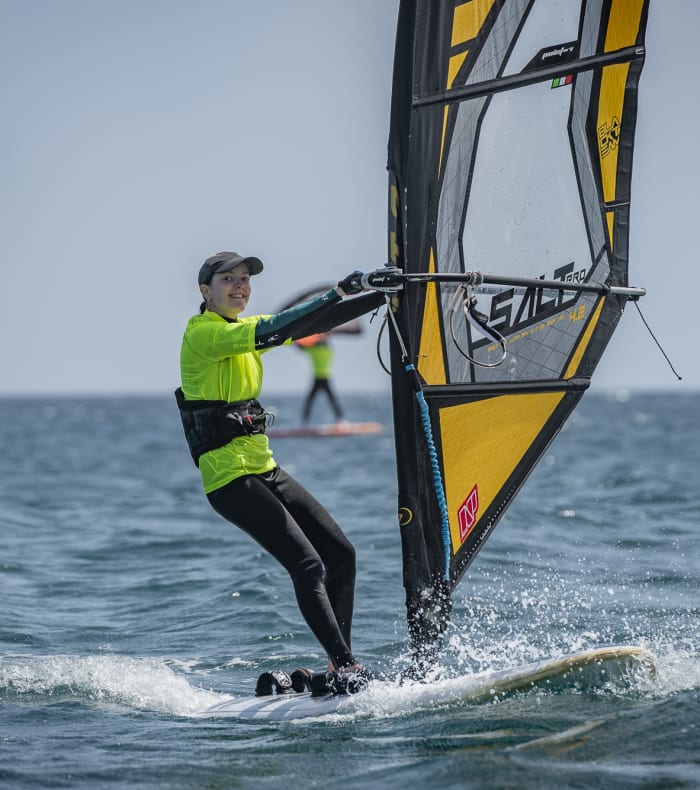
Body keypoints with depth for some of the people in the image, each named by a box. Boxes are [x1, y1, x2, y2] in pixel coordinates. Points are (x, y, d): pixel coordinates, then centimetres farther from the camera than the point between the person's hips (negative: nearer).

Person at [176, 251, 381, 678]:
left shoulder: (244, 329, 16)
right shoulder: (202, 333, -11)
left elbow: (313, 323, 12)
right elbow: (270, 332, -25)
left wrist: (383, 297, 4)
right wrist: (335, 294, -25)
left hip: (264, 467, 9)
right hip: (228, 475, -9)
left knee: (341, 552, 5)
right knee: (307, 564, -18)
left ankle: (341, 669, 8)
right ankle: (346, 666, -18)